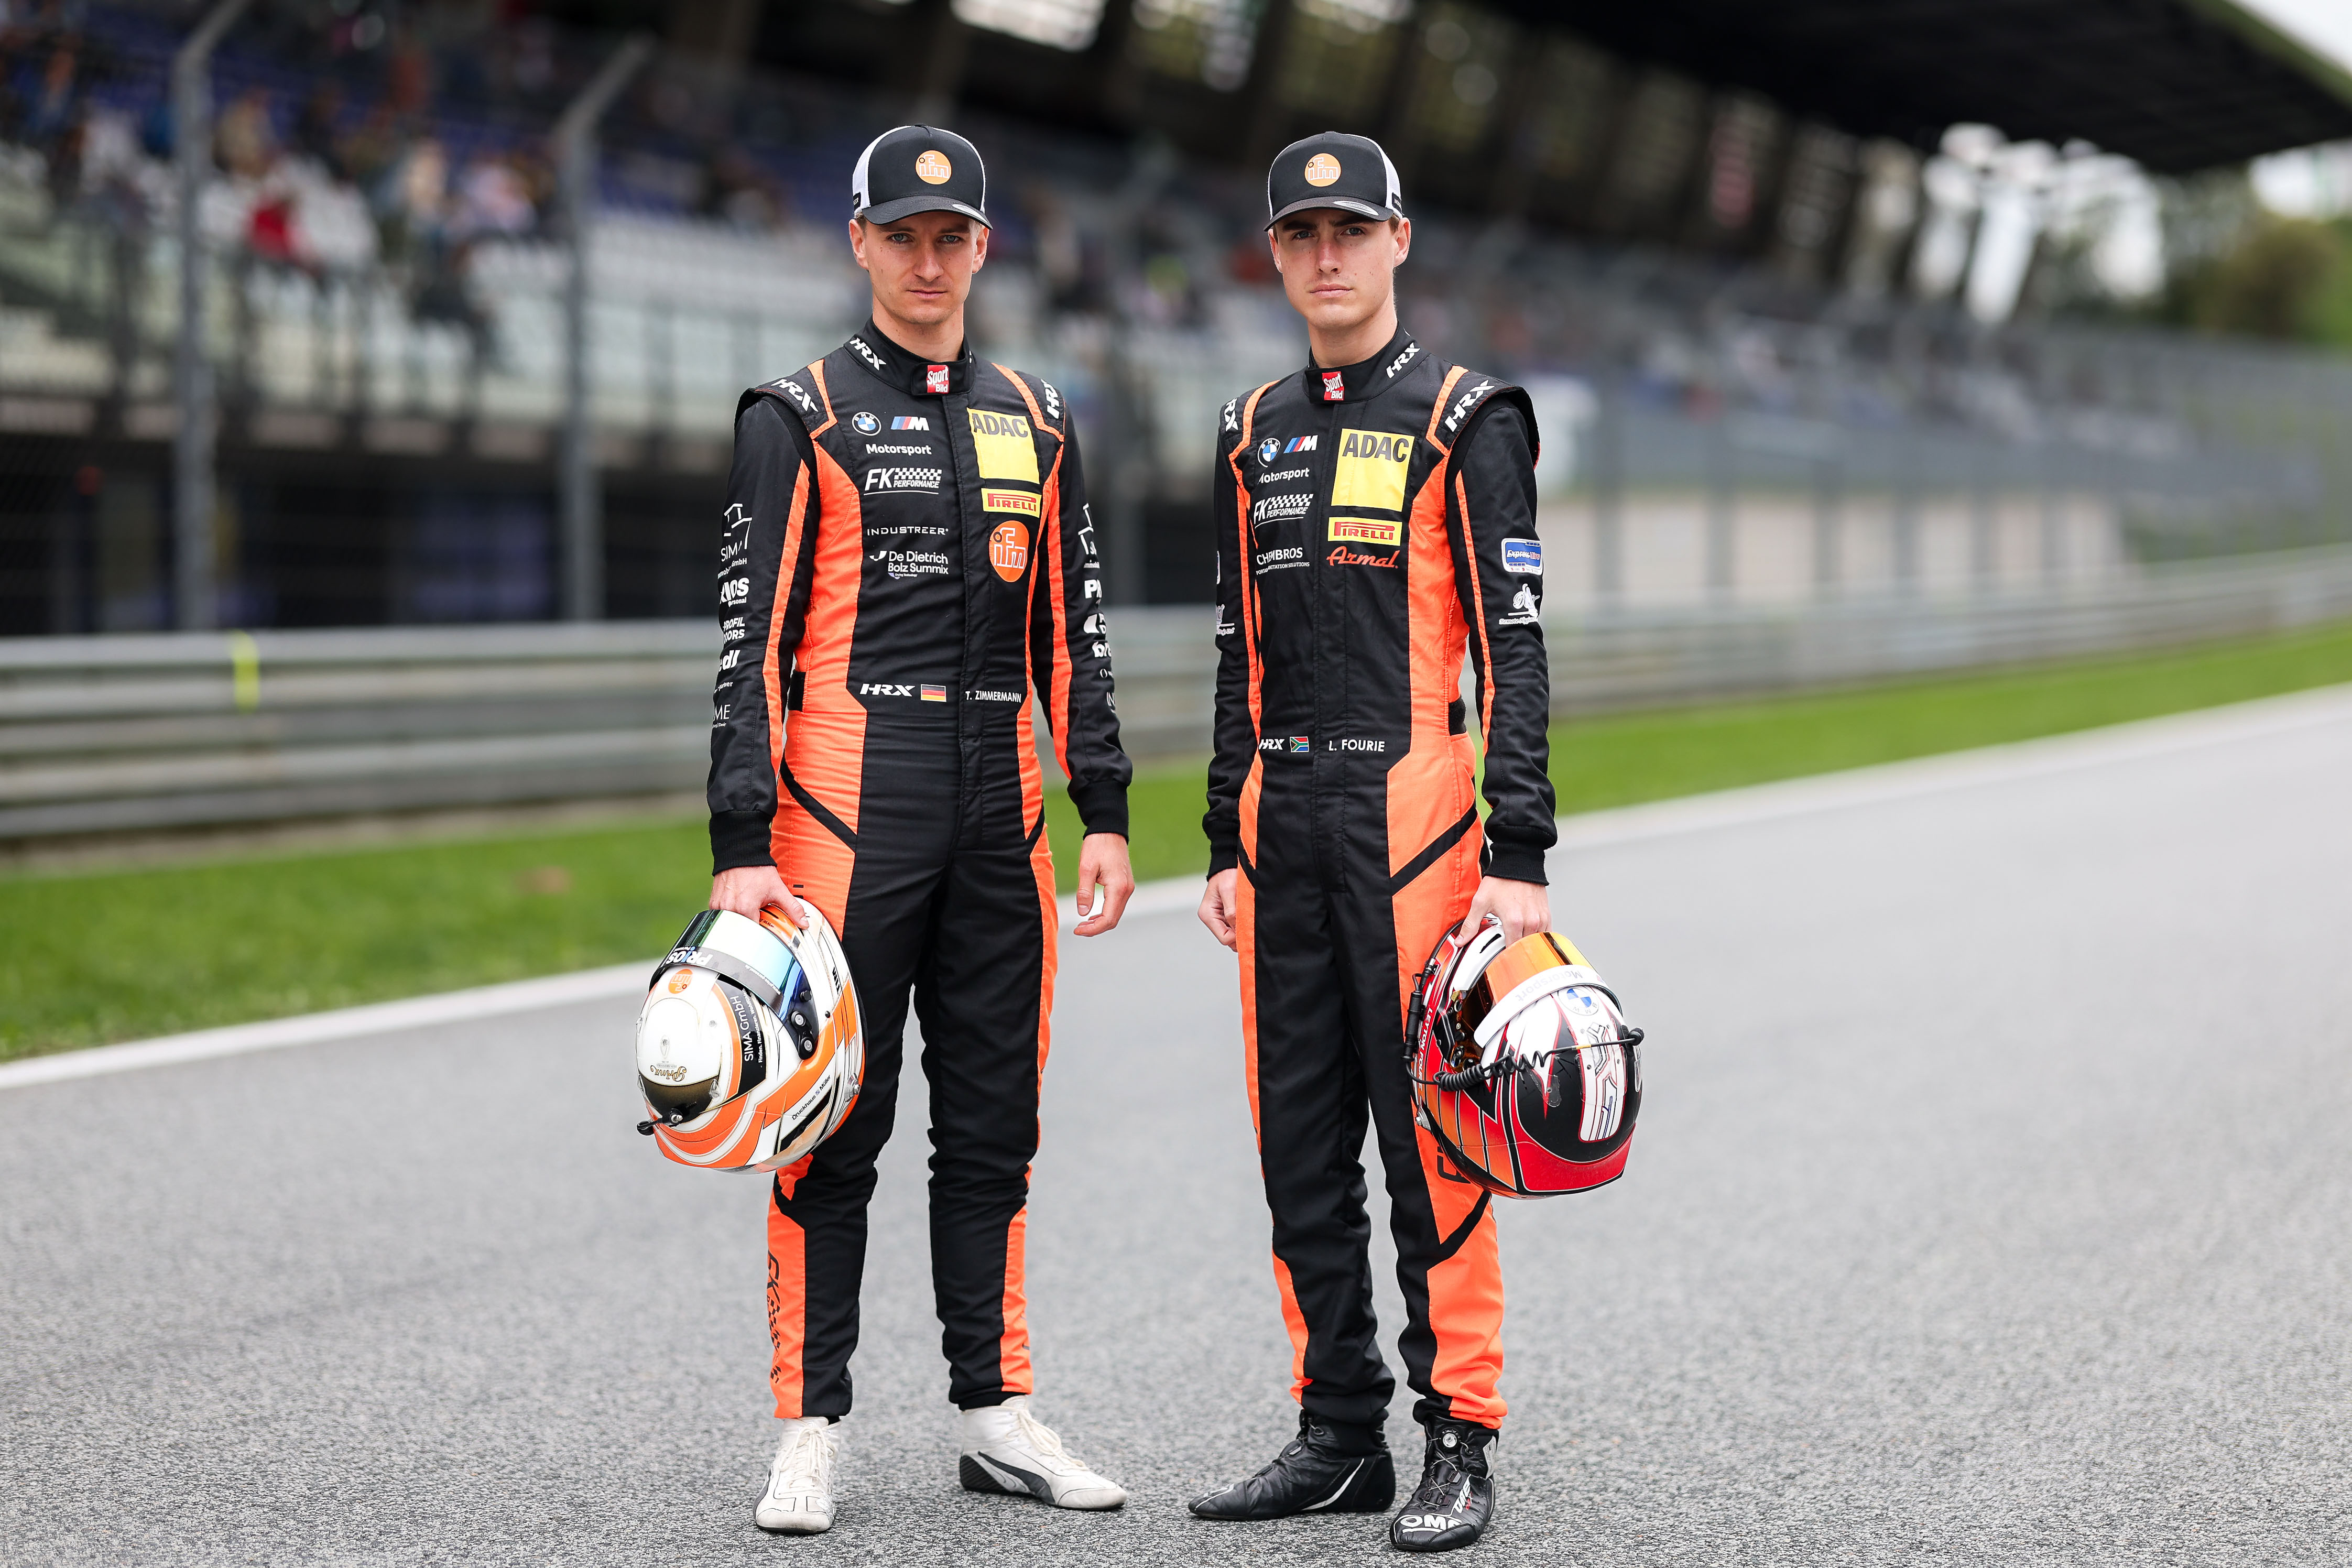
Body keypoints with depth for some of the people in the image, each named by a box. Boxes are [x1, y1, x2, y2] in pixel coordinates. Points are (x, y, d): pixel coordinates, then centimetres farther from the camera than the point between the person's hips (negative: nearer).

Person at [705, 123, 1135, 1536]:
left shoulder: (1035, 423, 15)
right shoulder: (800, 416, 0)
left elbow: (1071, 635, 16)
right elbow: (752, 643, -6)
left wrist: (1104, 814, 9)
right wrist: (742, 849, -12)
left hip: (999, 811, 5)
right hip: (848, 799, -5)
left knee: (995, 1126, 9)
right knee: (838, 1130, -2)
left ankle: (998, 1412, 17)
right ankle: (812, 1432, 4)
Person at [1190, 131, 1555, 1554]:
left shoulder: (1467, 421, -3)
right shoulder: (1257, 434, 16)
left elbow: (1514, 650, -8)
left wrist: (1521, 859, -15)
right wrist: (1229, 846, 15)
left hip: (1410, 805, -6)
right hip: (1283, 817, 6)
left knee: (1430, 1139, -5)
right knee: (1301, 1145, 8)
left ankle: (1463, 1442, 3)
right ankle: (1341, 1435, 17)